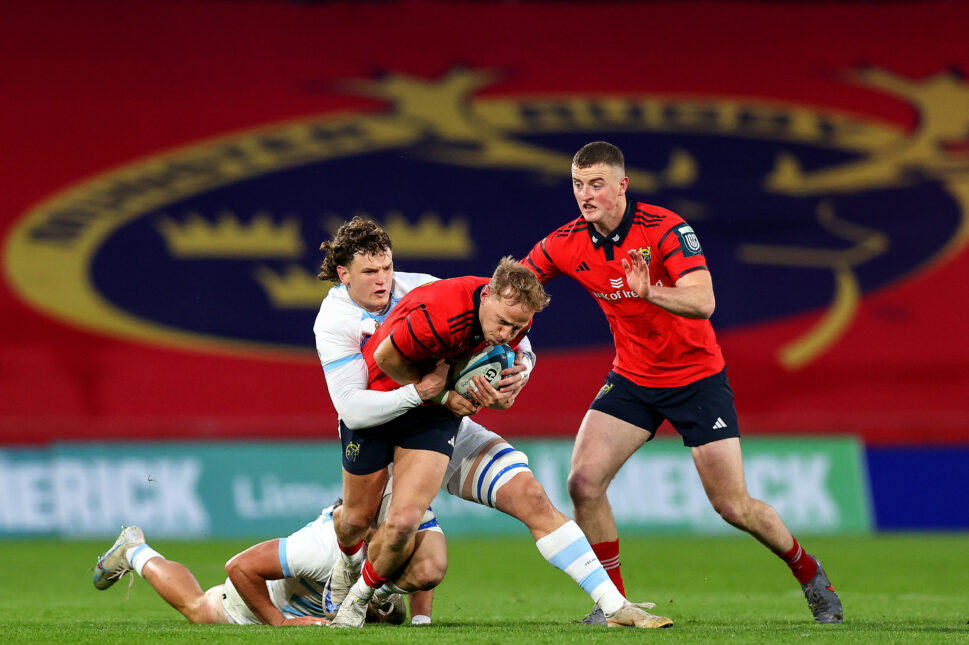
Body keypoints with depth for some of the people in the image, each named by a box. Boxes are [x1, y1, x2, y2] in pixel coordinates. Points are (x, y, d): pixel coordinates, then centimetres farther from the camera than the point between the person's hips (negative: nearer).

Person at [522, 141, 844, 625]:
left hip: (696, 375, -4)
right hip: (631, 379, 4)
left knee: (733, 506, -5)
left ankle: (810, 574, 21)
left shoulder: (665, 229, -22)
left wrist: (650, 292, -52)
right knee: (584, 481, -15)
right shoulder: (566, 245, -8)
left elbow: (703, 301, -34)